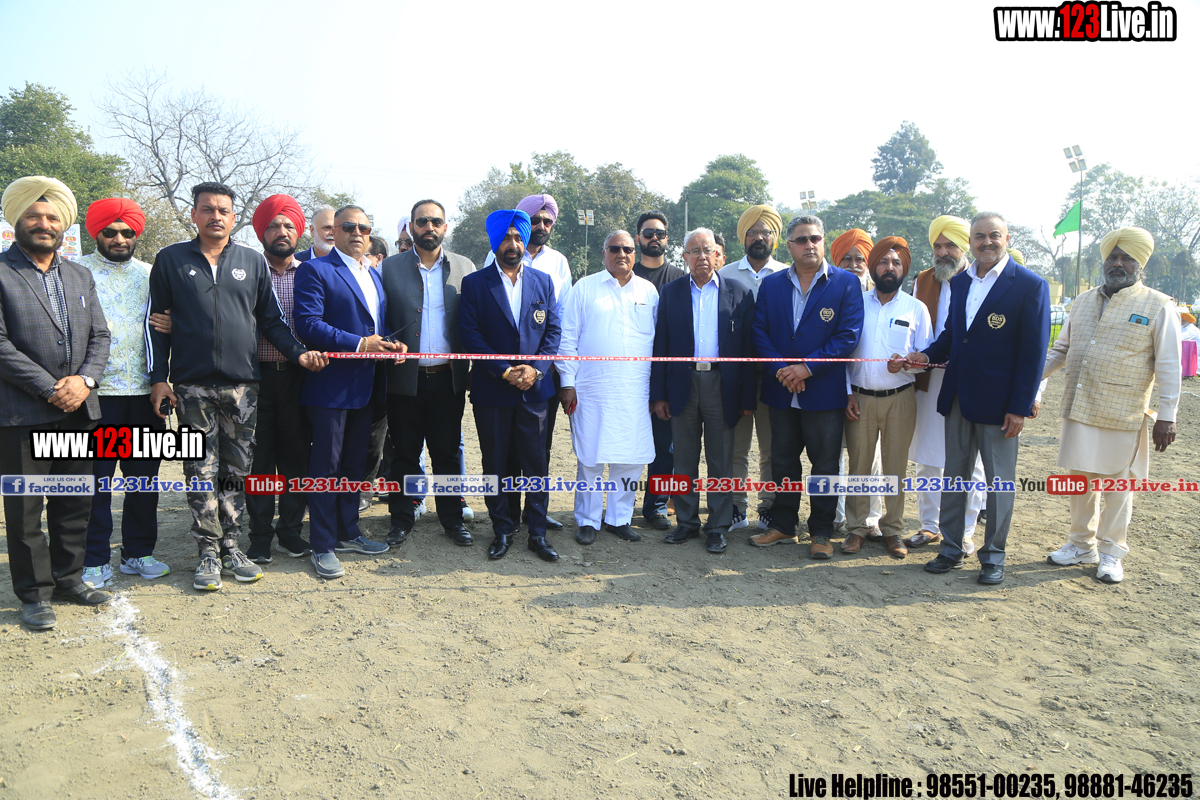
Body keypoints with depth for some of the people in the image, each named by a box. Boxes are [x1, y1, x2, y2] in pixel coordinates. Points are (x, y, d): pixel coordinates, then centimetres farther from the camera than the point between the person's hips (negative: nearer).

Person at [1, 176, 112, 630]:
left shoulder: (80, 277, 14)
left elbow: (99, 336, 11)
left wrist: (84, 379, -7)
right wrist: (51, 390, -15)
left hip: (79, 409, 5)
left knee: (75, 502, 13)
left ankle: (69, 578, 27)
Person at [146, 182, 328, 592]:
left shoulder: (252, 262, 10)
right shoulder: (171, 260, 7)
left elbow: (272, 319, 13)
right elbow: (157, 323, 7)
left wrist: (299, 353, -2)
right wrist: (159, 378, 1)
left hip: (243, 384, 1)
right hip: (193, 385, -1)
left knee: (236, 470, 6)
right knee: (201, 472, 1)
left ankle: (231, 546, 17)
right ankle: (209, 552, 10)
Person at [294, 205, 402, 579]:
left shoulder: (374, 275, 17)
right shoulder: (315, 270, -6)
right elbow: (308, 324, -17)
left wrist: (392, 344, 0)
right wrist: (360, 344, -21)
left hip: (366, 386, 8)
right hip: (331, 384, -7)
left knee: (355, 463, 16)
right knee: (326, 466, 0)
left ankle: (348, 533, 30)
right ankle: (323, 547, 9)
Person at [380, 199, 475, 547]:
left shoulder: (465, 268, 6)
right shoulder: (390, 267, 4)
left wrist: (467, 363, -7)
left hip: (448, 378, 1)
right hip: (406, 377, 0)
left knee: (448, 452, 9)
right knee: (404, 452, 9)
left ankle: (452, 518, 22)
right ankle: (402, 518, 23)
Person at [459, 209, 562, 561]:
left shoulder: (543, 281, 9)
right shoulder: (474, 283, 1)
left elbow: (553, 330, 6)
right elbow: (469, 334, -6)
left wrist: (536, 368, -9)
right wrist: (504, 372, -13)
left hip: (534, 388, 2)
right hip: (492, 390, -1)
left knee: (535, 463, 3)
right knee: (497, 465, 7)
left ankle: (537, 532, 13)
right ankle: (502, 530, 20)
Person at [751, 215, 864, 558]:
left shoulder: (846, 283, -3)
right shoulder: (771, 284, 6)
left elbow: (848, 336, -10)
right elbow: (759, 332, 1)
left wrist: (807, 367, -17)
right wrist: (780, 370, -13)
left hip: (825, 391, -3)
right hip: (781, 391, 3)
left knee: (825, 464, 6)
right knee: (782, 461, 13)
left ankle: (821, 532, 20)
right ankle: (783, 525, 27)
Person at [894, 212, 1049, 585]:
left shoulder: (1030, 286, -9)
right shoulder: (959, 281, 9)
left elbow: (1034, 352, -11)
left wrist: (1020, 408, -14)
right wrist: (926, 355, -3)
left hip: (999, 402, -5)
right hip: (958, 398, 5)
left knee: (999, 482, 7)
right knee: (953, 475, 13)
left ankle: (993, 556, 22)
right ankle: (951, 549, 25)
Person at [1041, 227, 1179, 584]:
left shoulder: (1158, 307, -4)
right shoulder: (1083, 302, 11)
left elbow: (1169, 367, -5)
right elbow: (1061, 350, 19)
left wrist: (1167, 416, -8)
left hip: (1123, 416, -4)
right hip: (1079, 409, 4)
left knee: (1118, 485, 6)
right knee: (1081, 480, 13)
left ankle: (1111, 553, 20)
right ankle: (1082, 544, 28)